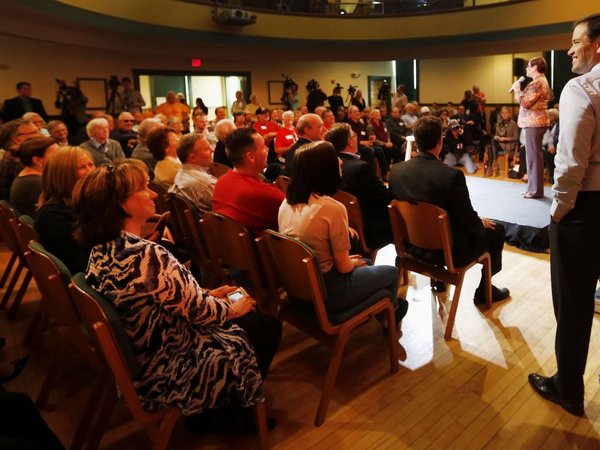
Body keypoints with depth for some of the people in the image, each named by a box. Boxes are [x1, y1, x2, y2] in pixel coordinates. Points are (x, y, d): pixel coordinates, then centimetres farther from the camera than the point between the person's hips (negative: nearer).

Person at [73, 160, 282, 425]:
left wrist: (208, 295, 9)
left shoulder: (102, 249, -4)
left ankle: (218, 408, 33)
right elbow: (198, 311, -22)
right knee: (268, 327, 8)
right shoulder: (146, 255, -34)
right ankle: (231, 413, 30)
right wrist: (232, 309, -3)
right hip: (166, 372, -9)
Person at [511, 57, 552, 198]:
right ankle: (533, 188, 19)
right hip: (535, 122, 11)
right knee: (533, 155, 13)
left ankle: (536, 190, -4)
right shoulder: (541, 82, 21)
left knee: (534, 156, -8)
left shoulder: (537, 83, -14)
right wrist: (520, 91, 11)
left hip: (534, 123, -11)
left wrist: (517, 90, -7)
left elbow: (526, 103, -19)